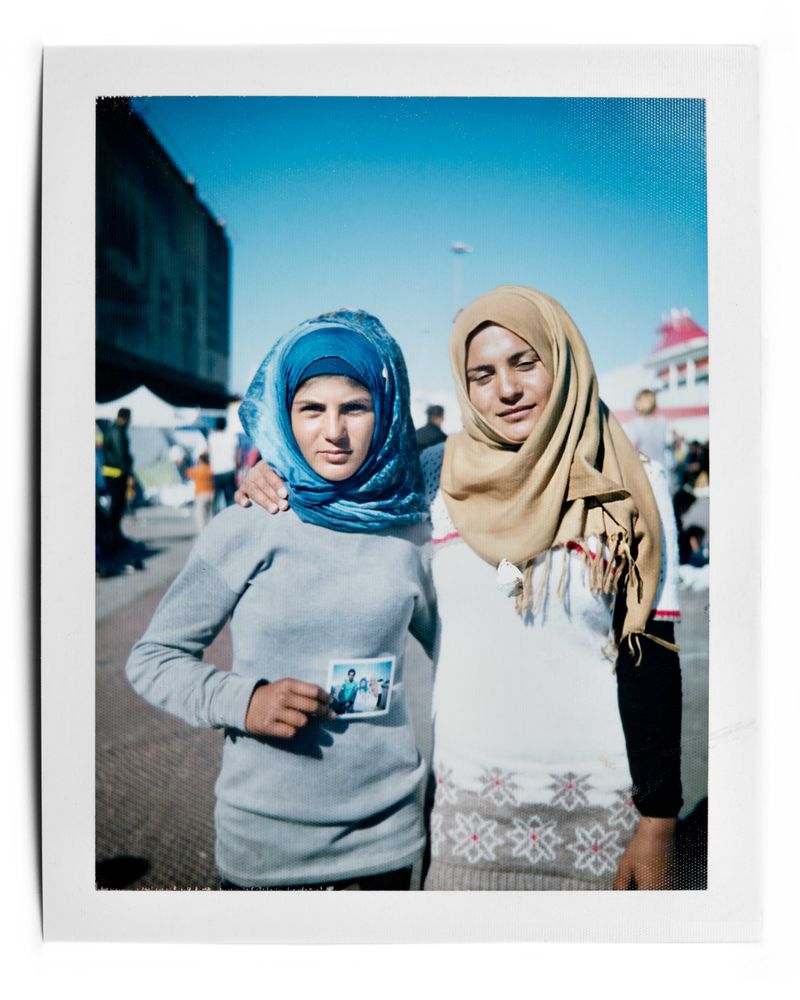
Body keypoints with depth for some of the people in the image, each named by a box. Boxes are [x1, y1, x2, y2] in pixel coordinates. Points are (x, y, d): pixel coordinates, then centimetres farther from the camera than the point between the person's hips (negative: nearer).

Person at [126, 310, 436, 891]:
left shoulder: (412, 536, -3)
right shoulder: (246, 531, -10)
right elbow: (152, 658, -2)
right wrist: (240, 700, -18)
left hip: (387, 830, 2)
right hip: (266, 836, -1)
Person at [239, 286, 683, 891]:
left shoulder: (630, 488, -8)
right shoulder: (438, 474, -4)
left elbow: (651, 660, -7)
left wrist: (658, 826, -7)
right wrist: (272, 478, -7)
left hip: (596, 802, -1)